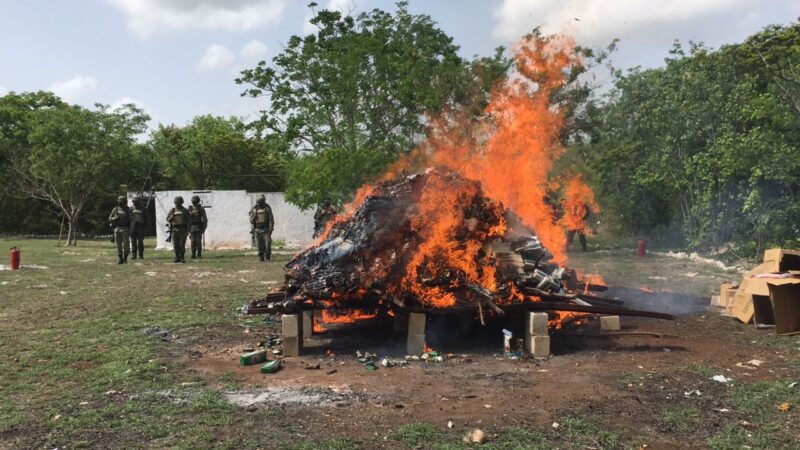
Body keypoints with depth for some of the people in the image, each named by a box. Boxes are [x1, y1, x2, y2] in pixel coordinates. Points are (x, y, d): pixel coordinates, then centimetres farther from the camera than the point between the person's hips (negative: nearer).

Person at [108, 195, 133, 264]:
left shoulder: (128, 210, 1)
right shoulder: (115, 209, 5)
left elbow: (131, 220, 0)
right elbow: (110, 218, 9)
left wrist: (131, 230, -7)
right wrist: (115, 218, -15)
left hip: (125, 229, -2)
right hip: (117, 229, 2)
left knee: (126, 244, -7)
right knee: (118, 245, 2)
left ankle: (125, 258, 11)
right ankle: (121, 259, 10)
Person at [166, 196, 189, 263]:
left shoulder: (185, 211, 2)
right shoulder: (172, 210, 9)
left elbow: (188, 221, 0)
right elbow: (168, 219, 11)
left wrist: (187, 231, -8)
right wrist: (171, 217, -12)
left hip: (182, 230, -3)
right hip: (174, 230, 3)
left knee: (182, 244, -6)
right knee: (175, 245, 3)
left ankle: (182, 258, 1)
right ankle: (177, 258, 9)